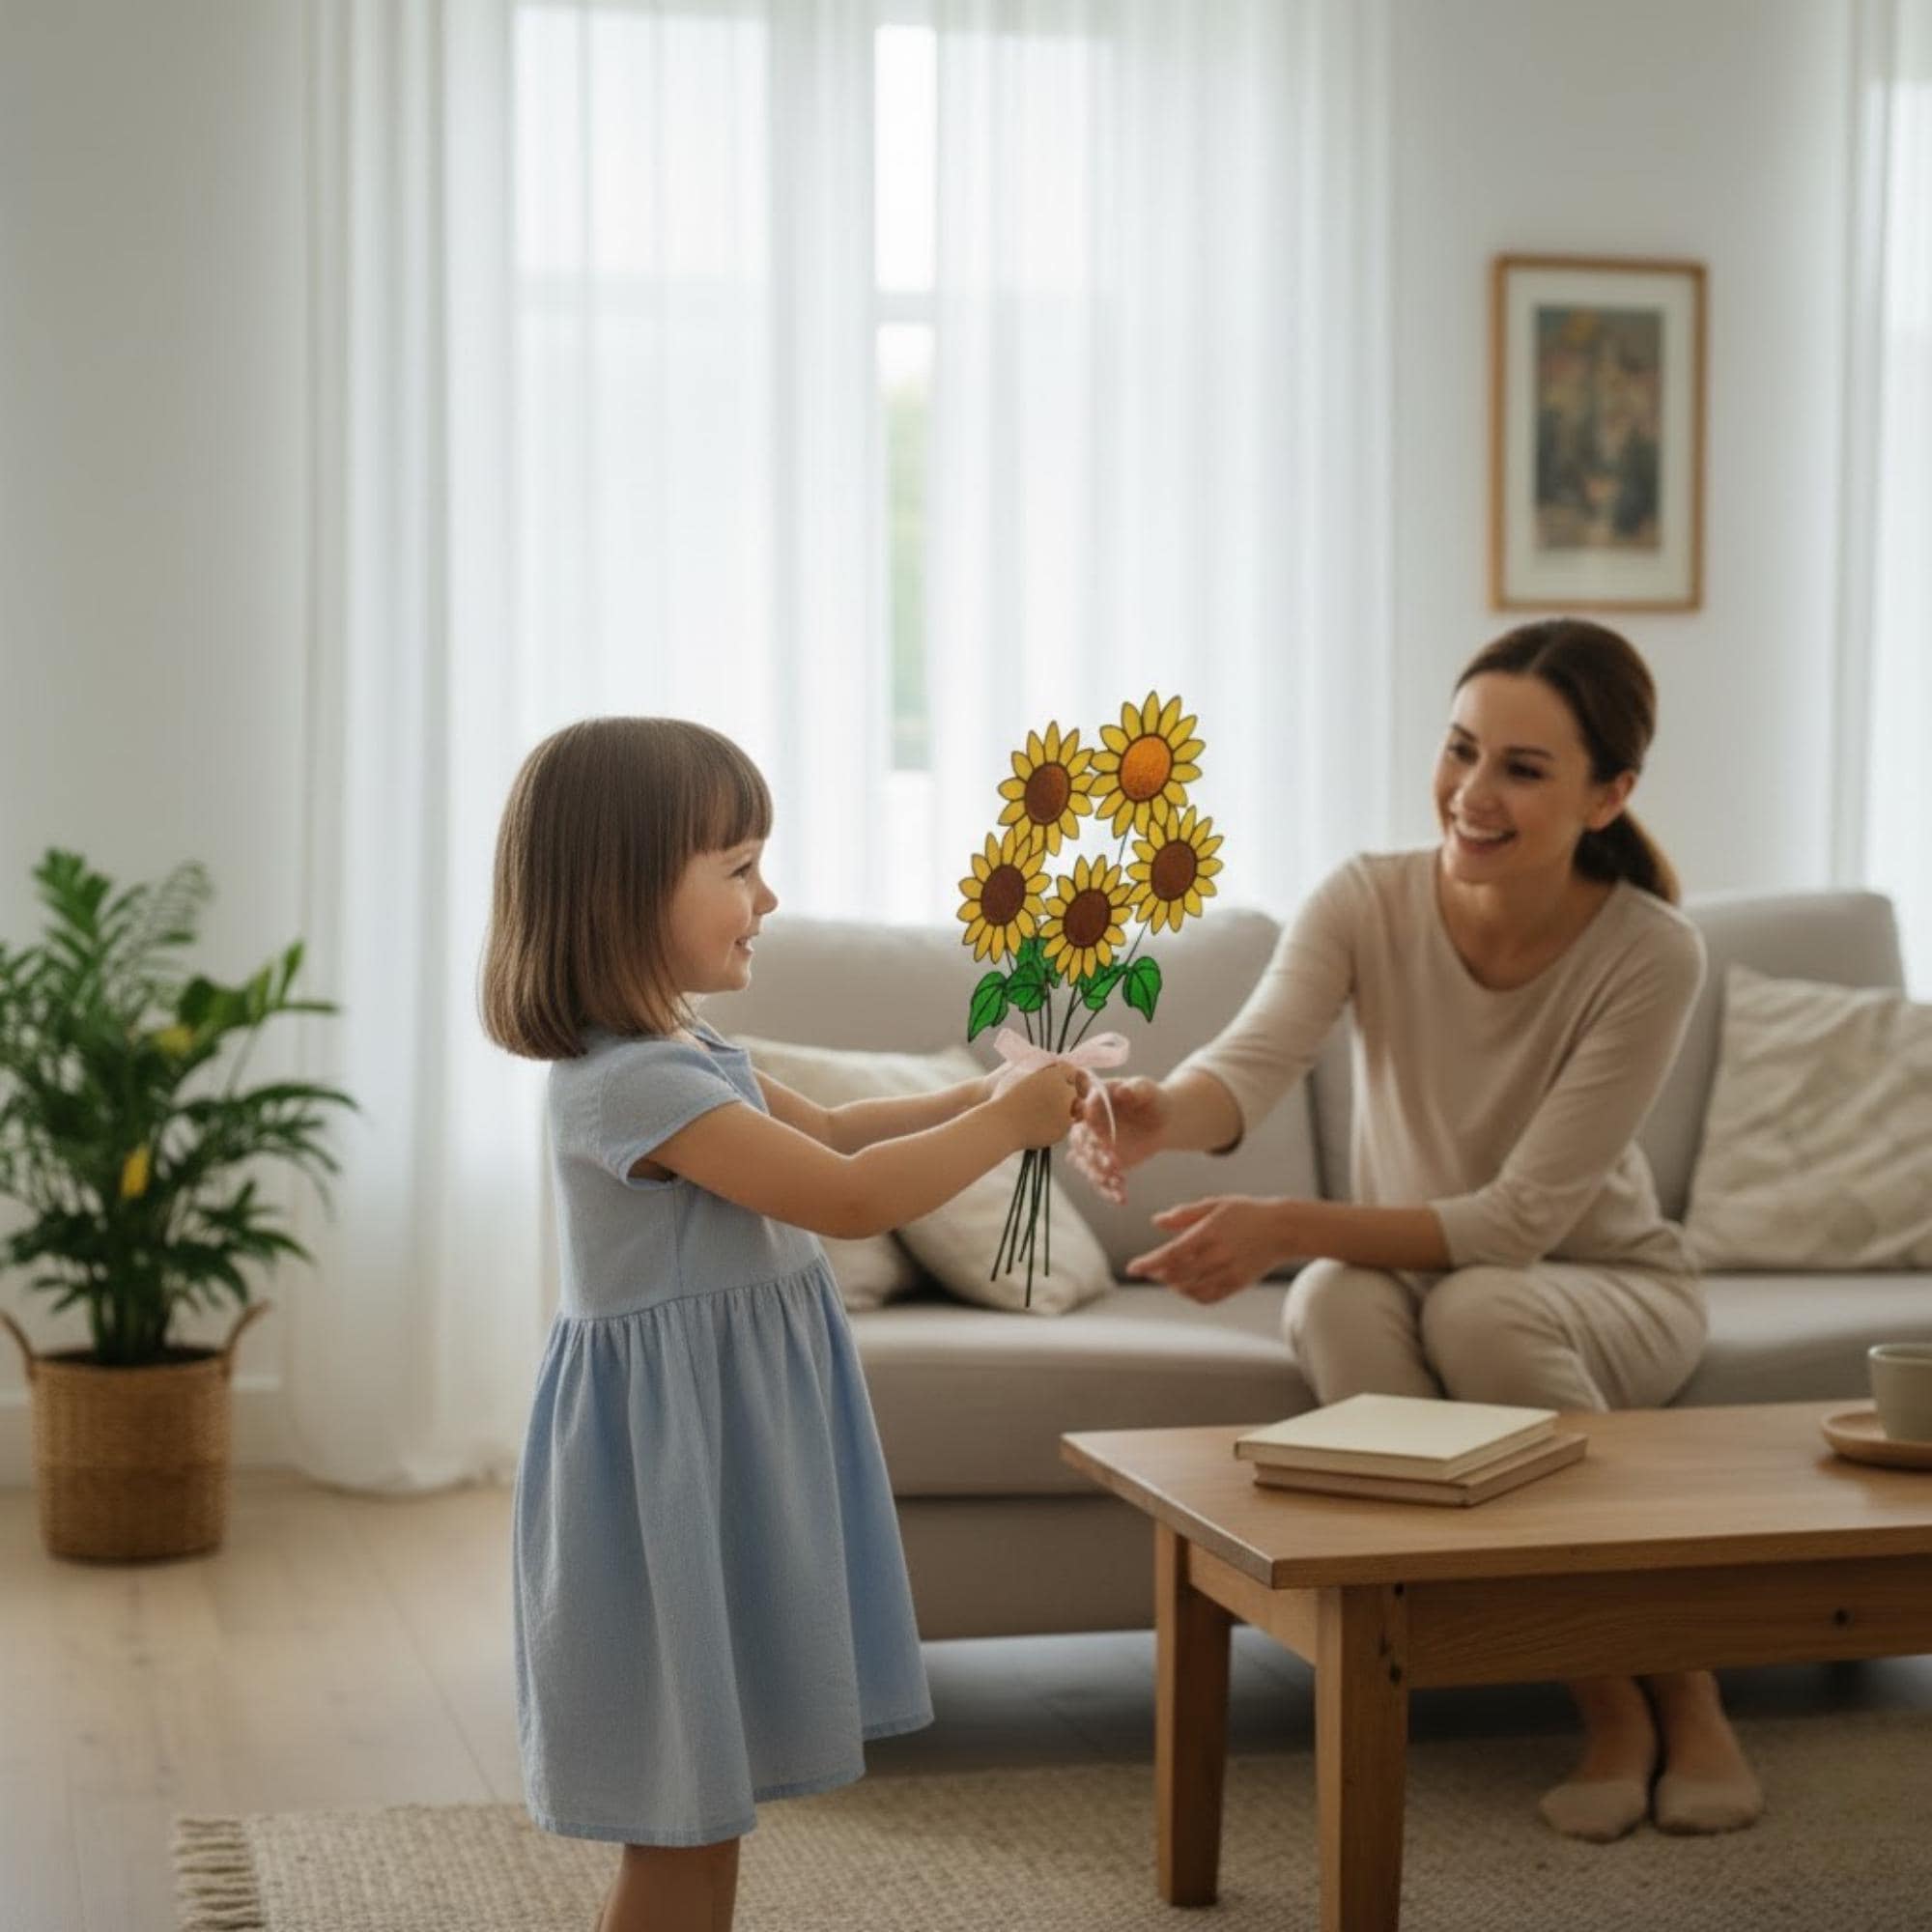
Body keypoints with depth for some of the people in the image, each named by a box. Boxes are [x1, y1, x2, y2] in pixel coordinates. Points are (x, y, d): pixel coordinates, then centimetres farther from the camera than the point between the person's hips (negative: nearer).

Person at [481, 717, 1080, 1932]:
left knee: (703, 1814, 17)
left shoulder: (686, 1055, 11)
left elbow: (830, 1134, 25)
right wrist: (1006, 1122, -13)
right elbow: (847, 1198, -24)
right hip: (675, 1465, -10)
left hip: (732, 1454, 10)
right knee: (682, 1825, 0)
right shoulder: (633, 1084, -22)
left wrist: (985, 1099, 13)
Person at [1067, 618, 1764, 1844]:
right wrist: (1159, 1113, -58)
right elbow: (1256, 1059, -34)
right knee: (1338, 1304, -33)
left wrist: (1290, 1227, -38)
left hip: (1609, 1291, -2)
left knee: (1480, 1307, -36)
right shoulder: (1368, 903, -16)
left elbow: (1523, 1218, -27)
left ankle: (1682, 1683, -15)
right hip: (1408, 1269, 3)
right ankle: (1600, 1700, -20)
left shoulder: (1651, 953, -22)